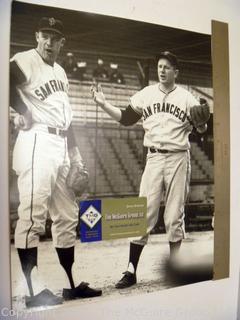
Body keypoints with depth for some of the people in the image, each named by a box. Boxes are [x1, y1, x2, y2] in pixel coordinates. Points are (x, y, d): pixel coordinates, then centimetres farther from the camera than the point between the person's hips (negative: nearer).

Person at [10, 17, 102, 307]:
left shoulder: (60, 71, 22)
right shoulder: (23, 61, -2)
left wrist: (73, 149, 20)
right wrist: (22, 112, -24)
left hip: (60, 145, 9)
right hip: (36, 143, -8)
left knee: (67, 216, 10)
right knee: (32, 216, -8)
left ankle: (71, 284, 22)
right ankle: (32, 291, 5)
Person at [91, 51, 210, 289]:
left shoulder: (186, 98, 3)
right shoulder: (146, 94, 7)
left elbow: (201, 129, 4)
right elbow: (126, 119, 8)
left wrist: (201, 122, -19)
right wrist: (103, 103, -3)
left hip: (178, 158, 0)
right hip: (154, 158, 1)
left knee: (174, 216, 6)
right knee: (143, 214, -3)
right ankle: (131, 271, 5)